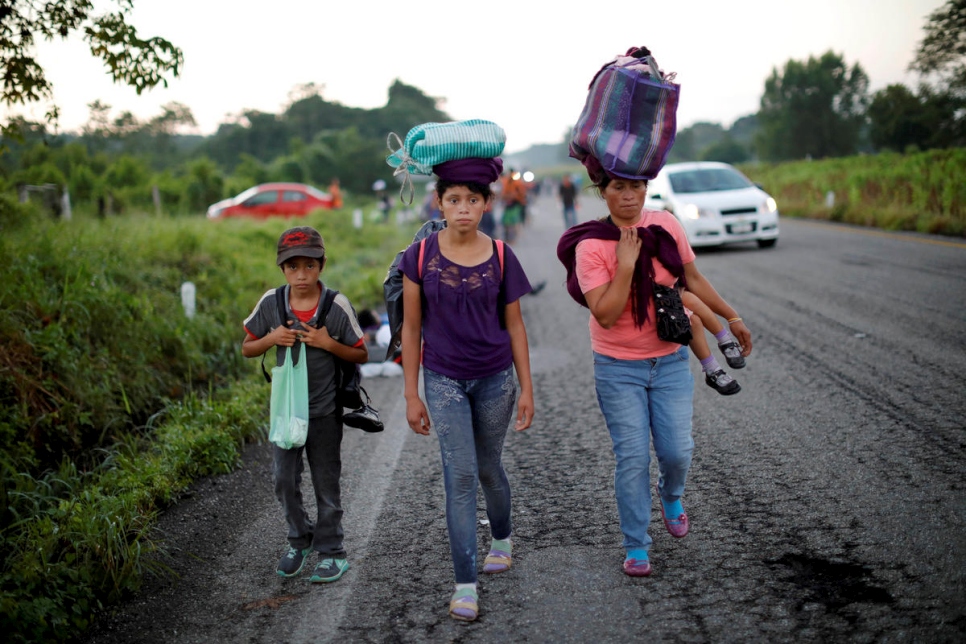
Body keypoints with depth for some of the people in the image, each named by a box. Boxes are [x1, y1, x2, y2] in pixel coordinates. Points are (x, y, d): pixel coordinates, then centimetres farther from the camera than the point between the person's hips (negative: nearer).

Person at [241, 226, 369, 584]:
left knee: (326, 482, 8)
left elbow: (361, 355, -5)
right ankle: (300, 539, 32)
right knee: (284, 478, 9)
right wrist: (272, 339, -16)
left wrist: (328, 343, -21)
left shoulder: (337, 306, -13)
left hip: (324, 410, -3)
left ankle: (331, 551, 23)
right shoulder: (271, 302, -6)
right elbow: (247, 349, 4)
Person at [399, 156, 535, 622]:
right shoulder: (420, 256, -7)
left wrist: (526, 388, 2)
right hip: (444, 381, -1)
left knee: (488, 468, 15)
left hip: (495, 378, 1)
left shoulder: (500, 257, -5)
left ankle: (502, 539, 44)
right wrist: (411, 394, -2)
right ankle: (465, 584, -1)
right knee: (460, 475, -7)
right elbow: (411, 327, -2)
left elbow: (514, 325, 2)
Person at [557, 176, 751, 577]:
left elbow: (693, 279, 10)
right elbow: (605, 315, -21)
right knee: (632, 458, -1)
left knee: (677, 451, 1)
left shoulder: (666, 225, -3)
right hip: (618, 368, -3)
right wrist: (626, 264, -25)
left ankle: (671, 495, 37)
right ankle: (636, 547, 15)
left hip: (669, 360, 3)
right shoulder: (591, 246, -15)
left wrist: (732, 318, 13)